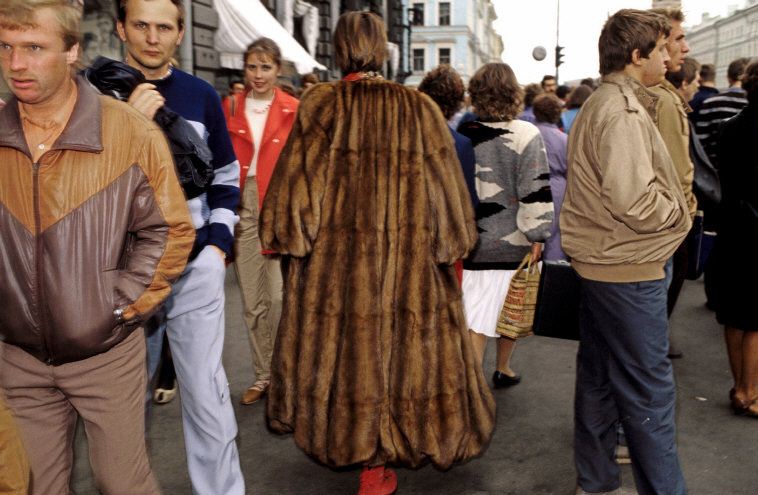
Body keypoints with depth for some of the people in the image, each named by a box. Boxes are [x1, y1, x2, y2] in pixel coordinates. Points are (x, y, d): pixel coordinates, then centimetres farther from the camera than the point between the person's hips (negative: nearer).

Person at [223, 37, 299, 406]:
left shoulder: (293, 111, 2)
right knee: (252, 302, 9)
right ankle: (263, 376, 24)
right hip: (243, 207, 3)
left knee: (280, 298, -7)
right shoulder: (230, 108, 9)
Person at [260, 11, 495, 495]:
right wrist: (450, 246, 10)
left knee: (343, 341, 15)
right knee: (406, 344, 12)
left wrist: (292, 243, 4)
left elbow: (299, 180, -4)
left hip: (335, 253, 0)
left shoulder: (320, 103, -3)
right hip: (409, 253, 1)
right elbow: (445, 183, 2)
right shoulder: (420, 107, 0)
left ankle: (349, 441, 30)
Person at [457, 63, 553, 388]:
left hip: (470, 239, 1)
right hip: (513, 242, -1)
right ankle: (503, 370, 36)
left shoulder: (461, 135, -2)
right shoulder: (526, 135, -10)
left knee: (475, 318, 5)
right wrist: (537, 235, -5)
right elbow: (536, 190, -12)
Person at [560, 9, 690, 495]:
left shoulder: (598, 104, 15)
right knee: (650, 390, 1)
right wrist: (680, 210, -9)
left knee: (598, 377, 17)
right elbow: (634, 201, -27)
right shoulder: (623, 112, -18)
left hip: (597, 262, 10)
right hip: (629, 269, -10)